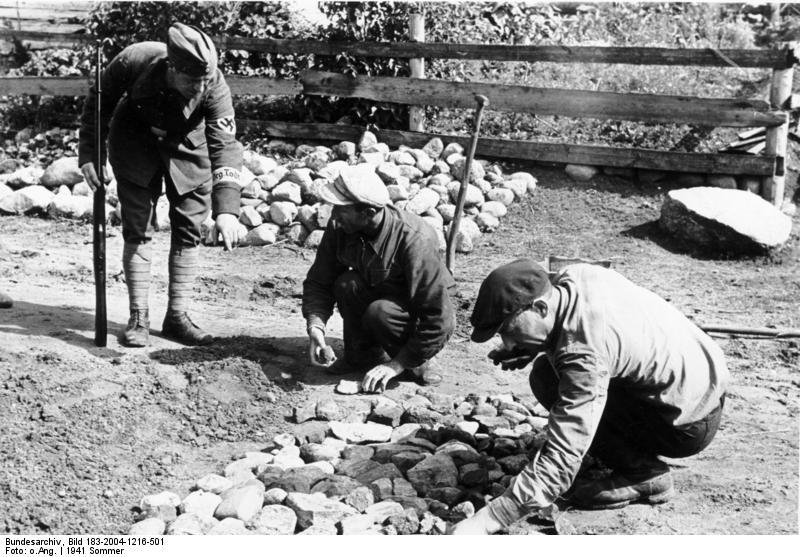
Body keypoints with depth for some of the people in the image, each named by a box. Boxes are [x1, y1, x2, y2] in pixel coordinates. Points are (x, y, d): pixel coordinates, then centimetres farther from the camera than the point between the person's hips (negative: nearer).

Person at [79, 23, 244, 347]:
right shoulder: (134, 62, -31)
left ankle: (178, 317, 10)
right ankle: (138, 318, 4)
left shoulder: (214, 87, -32)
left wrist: (226, 209, -47)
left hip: (187, 145, 1)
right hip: (135, 143, 0)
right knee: (137, 229, -3)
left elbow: (225, 146, -37)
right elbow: (99, 102, -11)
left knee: (188, 229, 0)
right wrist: (89, 154, -14)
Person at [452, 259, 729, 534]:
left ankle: (643, 473, -6)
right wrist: (527, 349, -2)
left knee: (548, 379, -16)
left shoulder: (584, 355, -33)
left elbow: (560, 463, -35)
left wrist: (484, 521, -36)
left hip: (691, 426, -9)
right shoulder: (575, 275, -9)